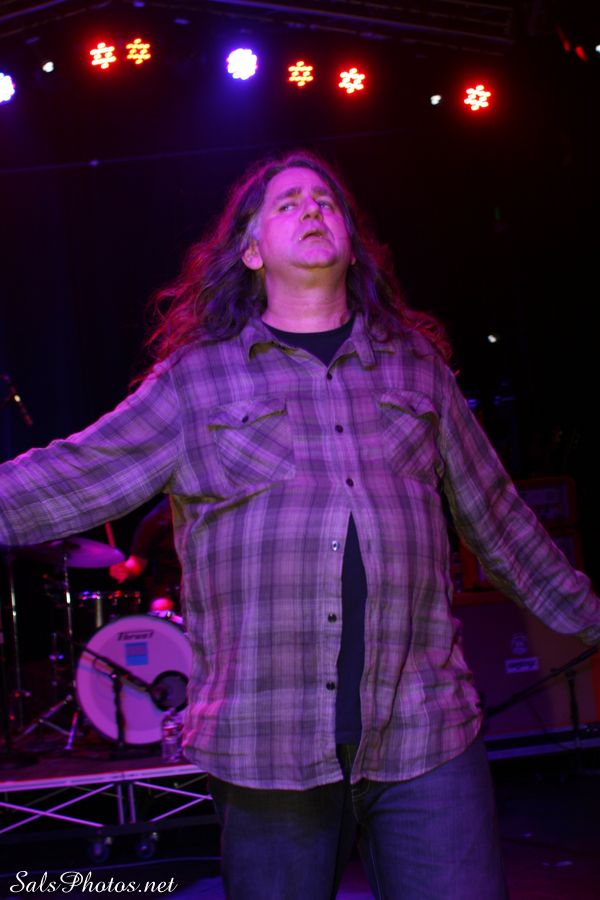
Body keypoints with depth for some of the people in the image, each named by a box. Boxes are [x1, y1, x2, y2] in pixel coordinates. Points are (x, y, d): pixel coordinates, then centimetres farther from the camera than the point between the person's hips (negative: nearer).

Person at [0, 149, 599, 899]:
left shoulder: (417, 366, 13)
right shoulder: (195, 378, 6)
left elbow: (498, 520, 19)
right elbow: (70, 477, 0)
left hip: (427, 734, 2)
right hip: (267, 748, -1)